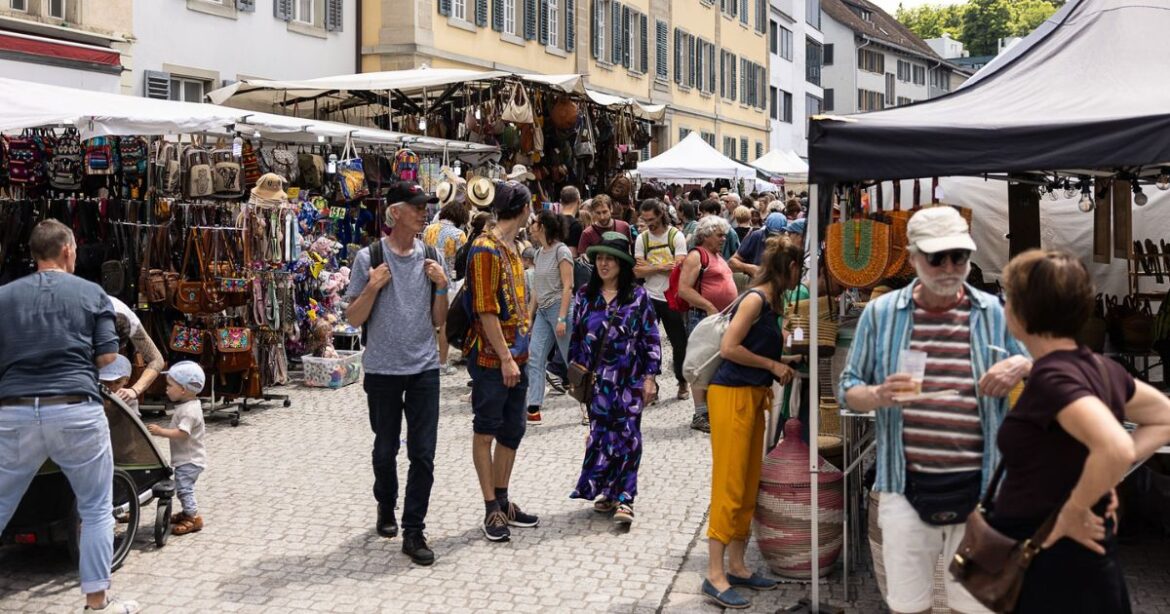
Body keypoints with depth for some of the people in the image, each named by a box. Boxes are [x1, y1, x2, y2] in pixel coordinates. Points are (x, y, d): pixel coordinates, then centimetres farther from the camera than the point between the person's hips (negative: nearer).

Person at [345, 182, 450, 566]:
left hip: (424, 368, 2)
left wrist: (441, 286, -7)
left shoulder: (432, 257, 5)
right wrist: (373, 287, -16)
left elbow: (438, 320, 9)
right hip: (383, 369, -2)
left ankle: (413, 532, 5)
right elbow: (354, 319, -2)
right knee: (385, 450, 12)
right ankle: (386, 509, 37)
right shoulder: (369, 258, -3)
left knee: (423, 454, -3)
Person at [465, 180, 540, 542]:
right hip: (491, 358, -9)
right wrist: (505, 357, -19)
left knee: (512, 430, 13)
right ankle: (492, 510, 9)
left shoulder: (511, 247, 13)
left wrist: (517, 353, 14)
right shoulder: (486, 249, -15)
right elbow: (486, 310, -19)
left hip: (515, 355, 9)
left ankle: (502, 501, 24)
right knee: (486, 431, 2)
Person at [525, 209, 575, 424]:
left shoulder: (561, 251, -10)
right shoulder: (539, 253, 13)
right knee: (534, 359, -2)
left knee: (572, 360, -1)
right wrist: (529, 315, 13)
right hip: (542, 310, 8)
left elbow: (567, 286, -14)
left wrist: (562, 318, -19)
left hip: (559, 307, -8)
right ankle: (533, 410, -3)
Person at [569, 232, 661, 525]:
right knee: (600, 433, 5)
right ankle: (606, 491, 18)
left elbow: (650, 339, -2)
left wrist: (649, 377, -6)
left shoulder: (638, 297, -2)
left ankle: (623, 498, -1)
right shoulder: (585, 295, 7)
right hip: (596, 380, 3)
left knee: (627, 435, -4)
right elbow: (576, 334, 13)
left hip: (629, 380, -3)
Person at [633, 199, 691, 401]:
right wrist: (661, 266, -18)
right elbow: (637, 272, -6)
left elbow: (679, 267, -18)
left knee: (679, 342, 9)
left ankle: (683, 382, 24)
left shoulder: (676, 236, -7)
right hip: (650, 297, 2)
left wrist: (648, 267, -13)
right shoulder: (642, 239, 1)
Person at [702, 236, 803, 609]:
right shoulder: (756, 298, -14)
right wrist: (773, 365, -12)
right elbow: (729, 348, -19)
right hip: (732, 395, -9)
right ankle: (715, 576, -3)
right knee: (729, 486, -7)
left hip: (753, 396, 9)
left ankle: (736, 567, 20)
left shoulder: (771, 302, 13)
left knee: (749, 485, 12)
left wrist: (781, 365, 5)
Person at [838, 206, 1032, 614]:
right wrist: (879, 396, -16)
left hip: (978, 489, 0)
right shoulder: (880, 313, 2)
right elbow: (847, 389, 6)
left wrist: (1022, 365, -15)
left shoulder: (997, 314, 2)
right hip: (906, 488, 0)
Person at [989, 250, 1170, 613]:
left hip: (1049, 562, -8)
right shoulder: (1097, 367, 4)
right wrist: (1105, 475, 6)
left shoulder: (1052, 376, -21)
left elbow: (1116, 449, -35)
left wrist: (1072, 512, -21)